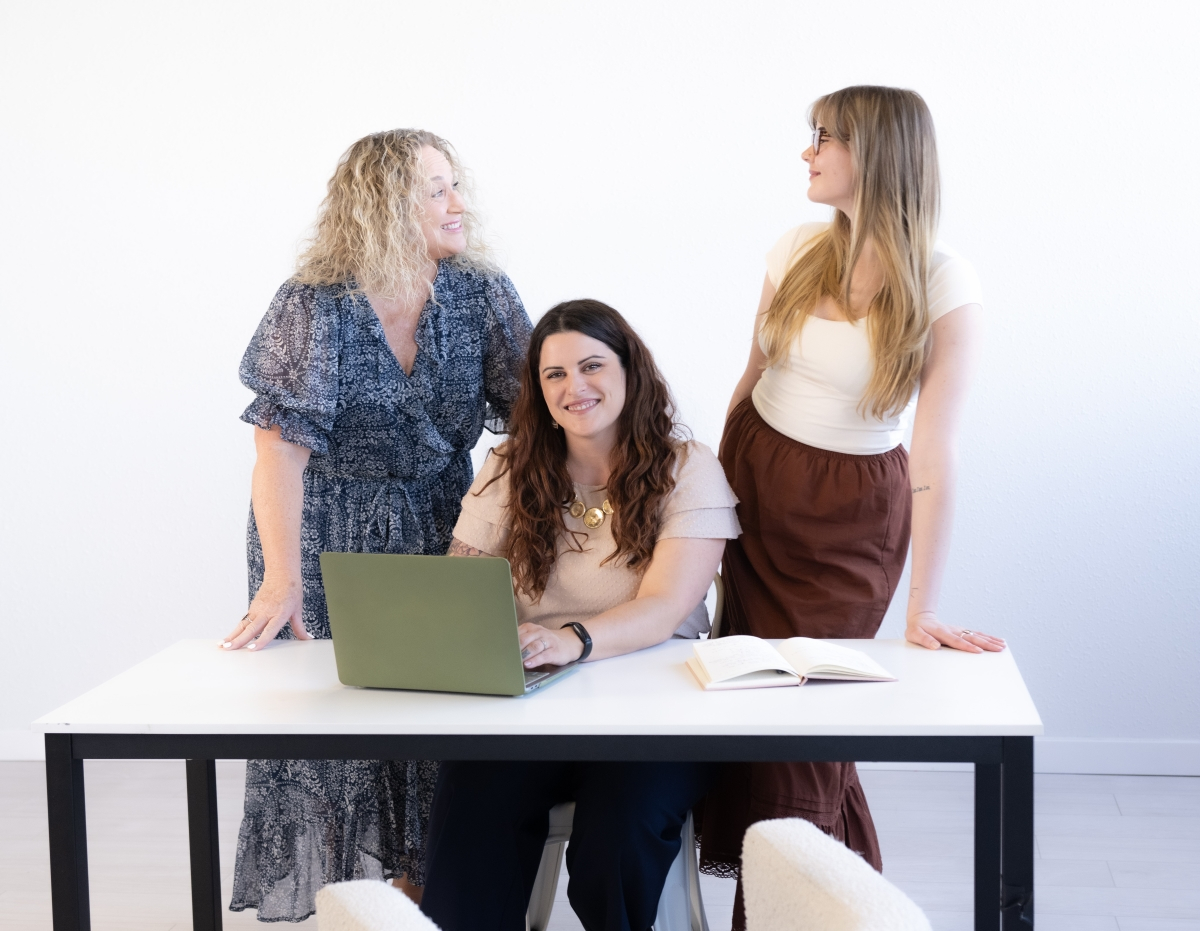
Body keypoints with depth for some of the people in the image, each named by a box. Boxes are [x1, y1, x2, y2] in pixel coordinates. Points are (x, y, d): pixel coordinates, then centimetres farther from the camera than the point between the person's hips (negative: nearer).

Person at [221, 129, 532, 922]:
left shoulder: (483, 294, -5)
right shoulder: (315, 306, -15)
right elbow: (283, 444, -21)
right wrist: (282, 581, -29)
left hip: (442, 529, 3)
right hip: (330, 538, -3)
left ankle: (422, 872, 15)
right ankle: (335, 889, 14)